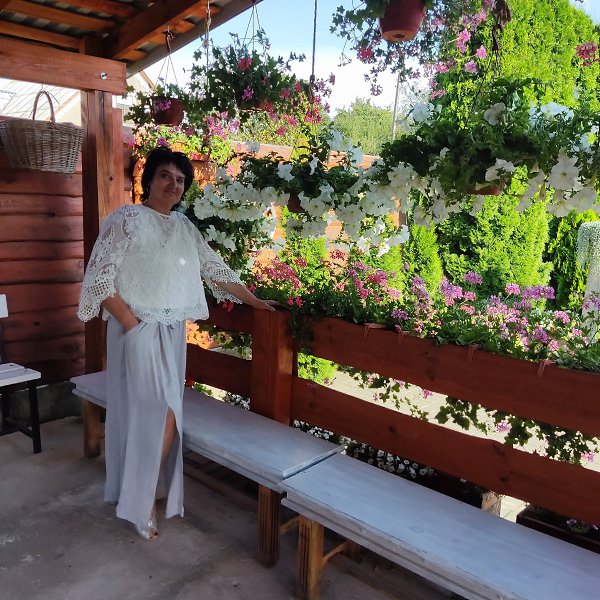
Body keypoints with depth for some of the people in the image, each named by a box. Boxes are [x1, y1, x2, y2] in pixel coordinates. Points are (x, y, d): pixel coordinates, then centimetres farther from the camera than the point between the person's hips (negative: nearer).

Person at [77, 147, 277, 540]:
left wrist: (255, 301, 16)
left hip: (173, 332, 6)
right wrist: (133, 325, -16)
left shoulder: (184, 226, 11)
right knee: (160, 415, -7)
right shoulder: (126, 220, -8)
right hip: (138, 330, -6)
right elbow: (99, 279, -13)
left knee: (160, 415, 10)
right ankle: (140, 503, 11)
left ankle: (146, 492, 28)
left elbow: (214, 269, 16)